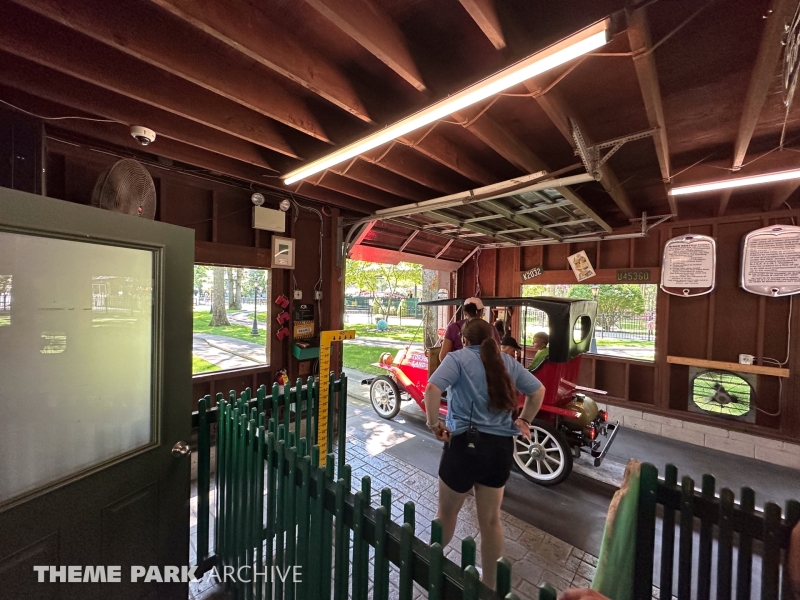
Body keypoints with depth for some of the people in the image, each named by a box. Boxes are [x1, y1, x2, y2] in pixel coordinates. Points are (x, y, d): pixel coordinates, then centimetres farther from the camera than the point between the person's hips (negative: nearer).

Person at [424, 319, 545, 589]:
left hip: (465, 443, -4)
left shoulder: (458, 358, -8)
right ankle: (490, 585, 40)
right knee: (491, 519, 22)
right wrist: (524, 420, 20)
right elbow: (538, 391, 16)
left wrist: (434, 424, -12)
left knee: (447, 511, 20)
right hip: (501, 447, 5)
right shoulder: (508, 362, 8)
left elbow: (432, 389, -23)